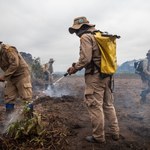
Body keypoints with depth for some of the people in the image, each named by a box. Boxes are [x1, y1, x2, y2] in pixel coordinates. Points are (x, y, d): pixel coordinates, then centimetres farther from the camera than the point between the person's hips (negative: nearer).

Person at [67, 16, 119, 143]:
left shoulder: (86, 37, -9)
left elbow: (85, 59, -19)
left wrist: (75, 68, -2)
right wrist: (78, 65, 17)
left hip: (95, 76, -9)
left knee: (95, 107, 1)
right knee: (108, 105, 16)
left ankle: (98, 136, 12)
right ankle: (114, 132, 25)